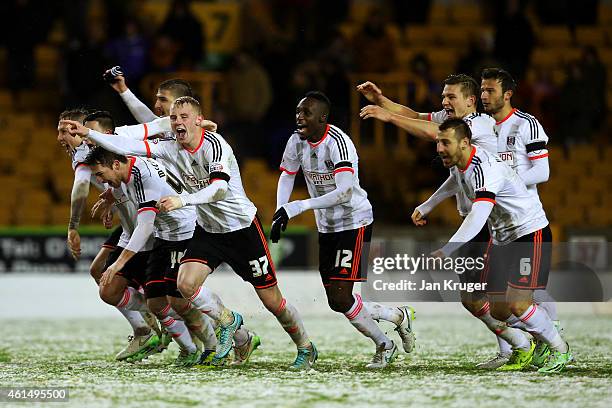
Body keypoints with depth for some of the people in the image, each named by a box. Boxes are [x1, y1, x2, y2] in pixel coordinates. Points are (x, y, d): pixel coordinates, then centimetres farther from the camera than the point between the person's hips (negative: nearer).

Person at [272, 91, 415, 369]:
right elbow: (286, 177, 14)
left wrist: (299, 207, -36)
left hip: (354, 223, -8)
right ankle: (398, 317, 25)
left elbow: (344, 192, -33)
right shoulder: (297, 141, -1)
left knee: (340, 298, -15)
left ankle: (384, 345, 8)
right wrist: (280, 212, -3)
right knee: (336, 301, 7)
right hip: (327, 227, 8)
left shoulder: (338, 143, -24)